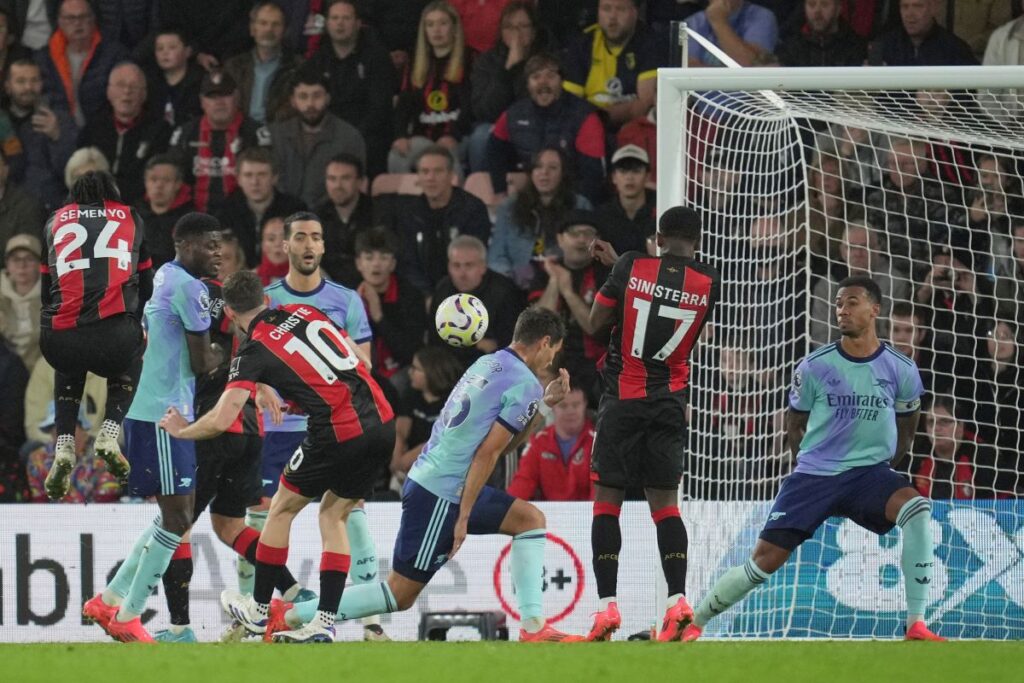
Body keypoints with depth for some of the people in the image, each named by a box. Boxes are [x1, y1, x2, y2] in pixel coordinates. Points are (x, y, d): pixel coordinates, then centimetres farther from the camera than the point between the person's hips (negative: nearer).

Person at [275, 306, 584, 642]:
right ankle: (291, 616, -5)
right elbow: (486, 454, -17)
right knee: (401, 594, -5)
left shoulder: (488, 363, 15)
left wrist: (543, 404, 18)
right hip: (440, 495, -9)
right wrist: (463, 518, -15)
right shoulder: (525, 385, -11)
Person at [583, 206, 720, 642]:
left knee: (606, 499, 2)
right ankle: (678, 601, -9)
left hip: (622, 398, -2)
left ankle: (607, 605, -7)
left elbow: (596, 322, 0)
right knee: (665, 502, 7)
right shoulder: (709, 284, 0)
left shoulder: (632, 267, -8)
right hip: (670, 403, 3)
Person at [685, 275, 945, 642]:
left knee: (916, 508, -31)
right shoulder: (814, 367, -2)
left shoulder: (900, 370, 0)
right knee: (764, 561, -6)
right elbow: (794, 425, 12)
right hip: (813, 474, 0)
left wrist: (882, 469, 10)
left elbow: (906, 429, 16)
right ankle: (693, 623, 15)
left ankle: (916, 625, -27)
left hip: (871, 471, 0)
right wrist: (817, 463, 7)